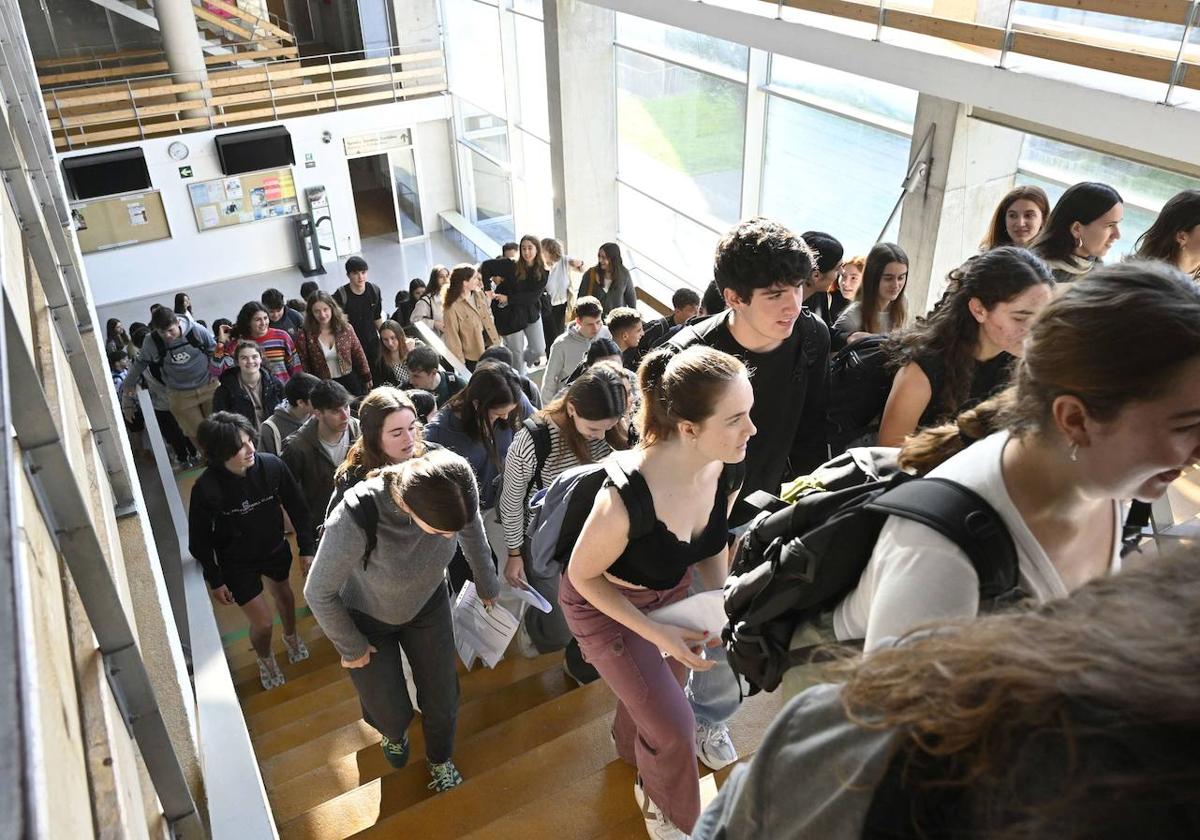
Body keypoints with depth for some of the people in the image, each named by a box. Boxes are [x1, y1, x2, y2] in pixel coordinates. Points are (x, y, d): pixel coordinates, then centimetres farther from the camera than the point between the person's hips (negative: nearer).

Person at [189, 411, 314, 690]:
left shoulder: (271, 466, -27)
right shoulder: (206, 488, -30)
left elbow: (297, 507, -11)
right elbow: (200, 541, -14)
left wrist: (306, 548, -6)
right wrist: (214, 581, -7)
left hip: (275, 549, 3)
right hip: (237, 563, -3)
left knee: (283, 594, 27)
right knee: (263, 623, 3)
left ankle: (291, 636, 61)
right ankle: (265, 659, 39)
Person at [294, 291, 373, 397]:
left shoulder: (346, 328, -4)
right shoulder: (305, 335, -9)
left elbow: (359, 355, 5)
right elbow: (303, 366, -6)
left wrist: (367, 379, 9)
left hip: (350, 382, 2)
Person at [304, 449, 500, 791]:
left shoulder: (457, 491, -34)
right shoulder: (355, 519, -44)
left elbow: (472, 532, -7)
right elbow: (319, 592, -25)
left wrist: (487, 584, 8)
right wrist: (351, 647, -9)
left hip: (428, 603, 3)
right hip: (366, 618, -2)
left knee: (442, 698, 11)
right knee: (392, 713, 9)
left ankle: (440, 757, 47)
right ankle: (393, 733, 50)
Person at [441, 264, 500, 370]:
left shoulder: (479, 294, 2)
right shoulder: (452, 307, -20)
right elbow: (452, 337, -15)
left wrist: (496, 341, 15)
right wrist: (460, 363, -13)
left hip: (490, 346, 7)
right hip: (473, 358, -7)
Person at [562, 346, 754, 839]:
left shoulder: (728, 471, -23)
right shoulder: (626, 498, -43)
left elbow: (712, 543, -1)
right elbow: (582, 576, -23)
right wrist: (656, 633, -25)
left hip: (671, 591, 6)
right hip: (605, 605, -6)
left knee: (664, 687, 28)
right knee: (675, 729, 0)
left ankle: (632, 746, 64)